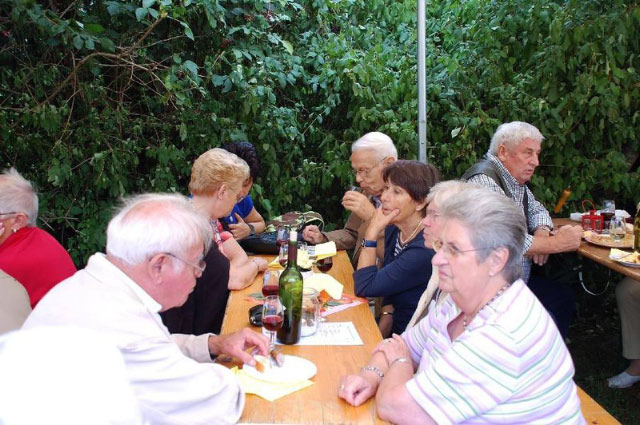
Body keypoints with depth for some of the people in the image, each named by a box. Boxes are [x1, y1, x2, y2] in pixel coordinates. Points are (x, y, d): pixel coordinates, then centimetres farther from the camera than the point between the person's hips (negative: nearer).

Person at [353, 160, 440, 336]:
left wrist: (372, 232, -23)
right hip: (392, 325, 7)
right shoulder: (393, 229, 0)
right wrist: (386, 317, -3)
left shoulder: (425, 249, -26)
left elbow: (363, 287, -22)